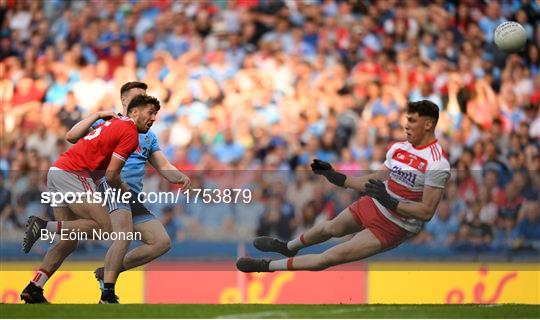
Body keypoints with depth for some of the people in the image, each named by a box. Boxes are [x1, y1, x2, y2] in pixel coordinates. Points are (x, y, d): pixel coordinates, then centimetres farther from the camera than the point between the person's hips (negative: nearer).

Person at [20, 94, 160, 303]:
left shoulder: (114, 123, 23)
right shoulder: (130, 133, -6)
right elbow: (111, 175, -10)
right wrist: (126, 192, 9)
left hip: (56, 170, 10)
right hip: (72, 174, -10)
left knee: (69, 242, 11)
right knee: (104, 228, -16)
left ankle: (33, 289, 3)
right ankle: (44, 227, -20)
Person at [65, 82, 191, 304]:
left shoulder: (148, 136, 27)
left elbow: (163, 167, 21)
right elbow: (71, 137, 0)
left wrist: (181, 177, 0)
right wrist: (96, 116, -9)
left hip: (134, 196, 7)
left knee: (162, 243, -2)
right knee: (125, 232, -32)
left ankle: (108, 272, 7)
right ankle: (107, 296, -33)